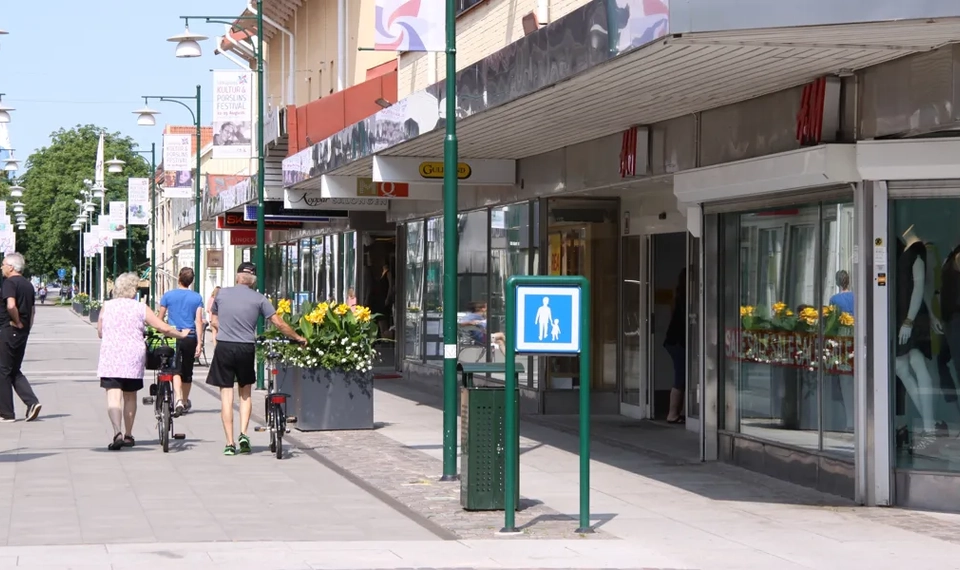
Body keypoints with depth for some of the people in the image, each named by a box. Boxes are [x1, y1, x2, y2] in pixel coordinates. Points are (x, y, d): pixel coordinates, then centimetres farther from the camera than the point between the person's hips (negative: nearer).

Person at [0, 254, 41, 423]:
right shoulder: (28, 284, 14)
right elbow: (32, 310, 20)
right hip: (23, 333, 8)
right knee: (15, 371, 16)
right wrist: (27, 325, 17)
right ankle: (32, 402, -1)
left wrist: (17, 322, -15)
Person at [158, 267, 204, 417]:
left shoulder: (168, 295, 0)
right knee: (187, 371, 16)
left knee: (176, 370, -8)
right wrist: (199, 343, -3)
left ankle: (179, 400, -29)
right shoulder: (197, 297, 1)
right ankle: (185, 402, 31)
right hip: (190, 337, 2)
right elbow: (199, 321, -4)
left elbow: (160, 318, 7)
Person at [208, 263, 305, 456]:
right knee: (245, 392, 18)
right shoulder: (259, 299, 1)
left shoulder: (222, 293, 5)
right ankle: (243, 434, 2)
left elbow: (214, 321, 16)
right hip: (246, 348, 0)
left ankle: (230, 443, 1)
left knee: (226, 395, 3)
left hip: (223, 347, 0)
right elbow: (279, 323, 1)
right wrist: (297, 338, 14)